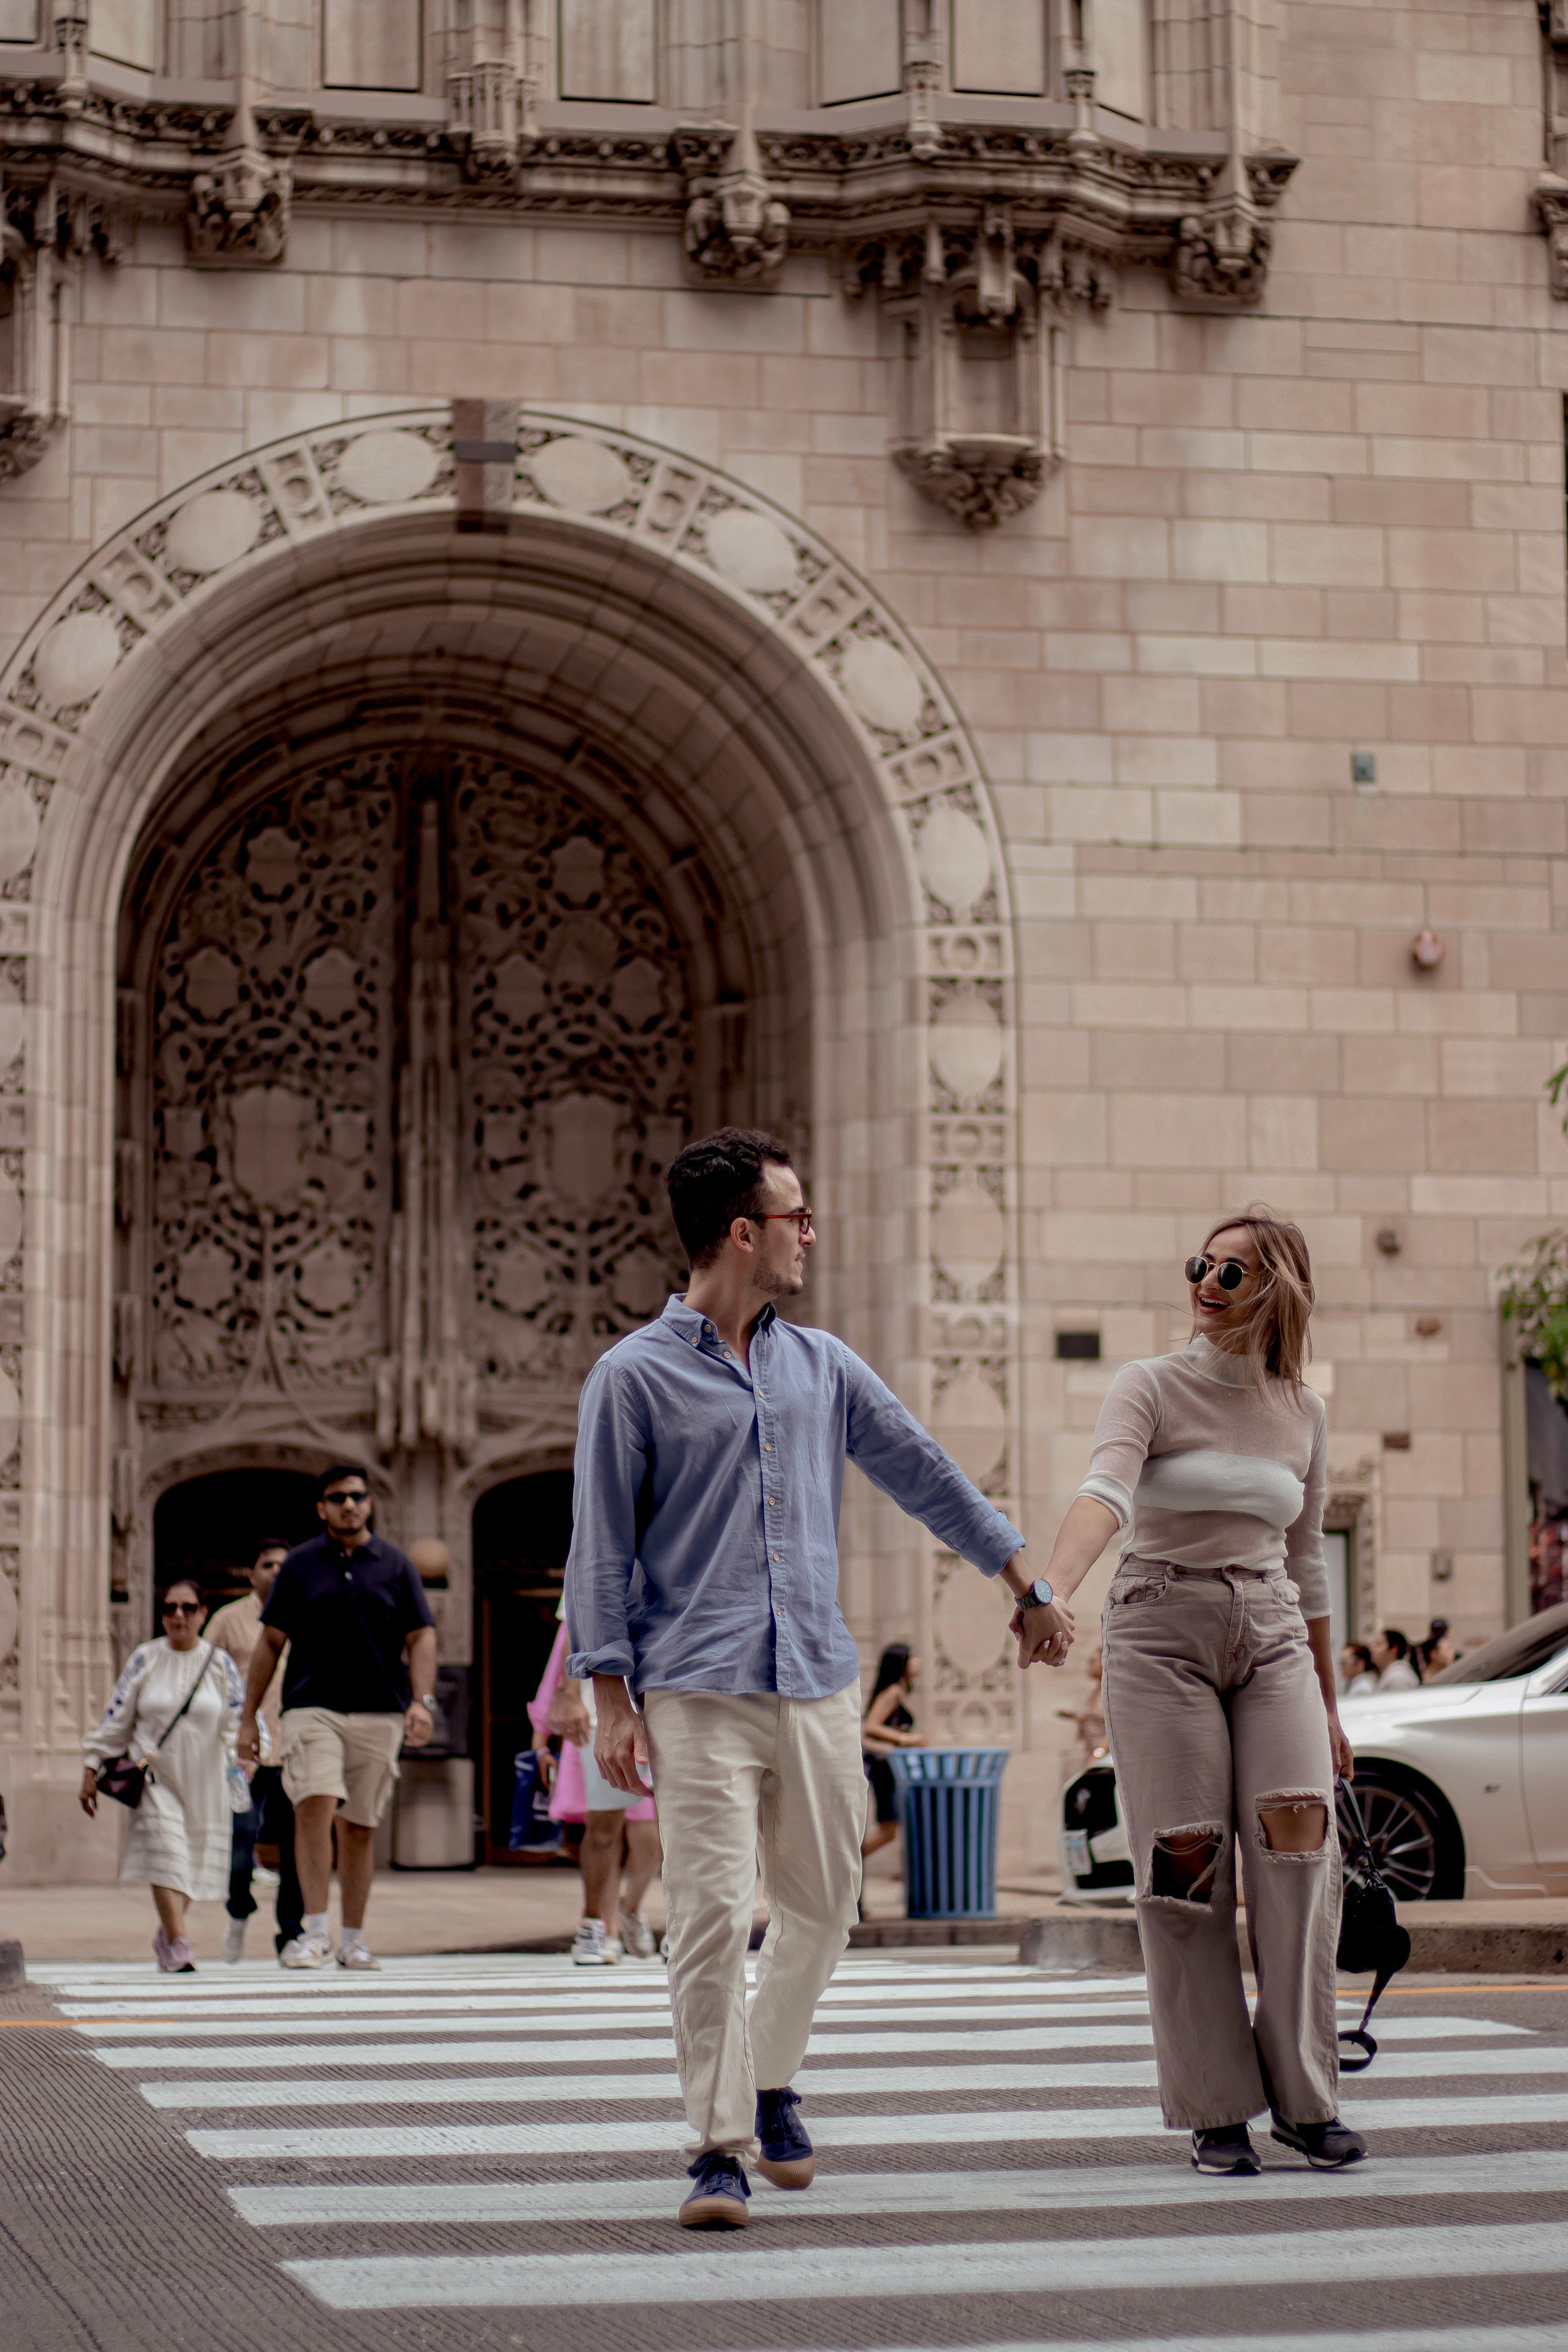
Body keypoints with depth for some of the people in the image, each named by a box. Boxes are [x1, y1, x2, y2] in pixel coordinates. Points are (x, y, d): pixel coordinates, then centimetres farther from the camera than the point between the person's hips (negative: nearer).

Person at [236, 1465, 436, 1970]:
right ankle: (314, 1932, -17)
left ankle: (354, 1940, 14)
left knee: (359, 1826, 5)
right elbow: (271, 1642, 10)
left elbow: (421, 1638, 5)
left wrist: (422, 1701, -11)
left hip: (378, 1714, 1)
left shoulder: (396, 1566, 8)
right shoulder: (300, 1565, 8)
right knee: (314, 1807, -19)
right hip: (311, 1706, -1)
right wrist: (248, 1718, 7)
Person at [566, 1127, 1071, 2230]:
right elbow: (602, 1547, -1)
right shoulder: (634, 1377, -1)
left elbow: (927, 1476, 20)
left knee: (823, 1906, 11)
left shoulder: (821, 1364, 13)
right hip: (699, 1694, -5)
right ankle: (721, 2148, -3)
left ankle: (771, 2081, 34)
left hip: (819, 1685, 5)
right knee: (714, 1915, -10)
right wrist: (612, 1696, -7)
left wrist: (1029, 1589, 21)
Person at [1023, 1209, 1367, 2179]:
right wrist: (1052, 1588, -40)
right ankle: (1217, 2110, 0)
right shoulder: (1149, 1388, -2)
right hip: (1162, 1632, -3)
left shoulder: (1302, 1411, 11)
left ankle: (1305, 2095, -7)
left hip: (1272, 1637, 3)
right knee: (1186, 1859, -8)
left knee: (1298, 1828, -16)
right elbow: (1106, 1492, -21)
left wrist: (1329, 1703, 20)